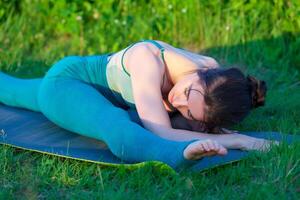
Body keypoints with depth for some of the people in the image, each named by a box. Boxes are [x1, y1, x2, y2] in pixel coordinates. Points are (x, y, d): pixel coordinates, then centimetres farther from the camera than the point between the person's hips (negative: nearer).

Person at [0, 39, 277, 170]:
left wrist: (185, 121, -41)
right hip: (64, 79, -7)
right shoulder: (149, 59, -43)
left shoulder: (212, 70, -28)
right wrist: (240, 141, -49)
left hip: (96, 87, 7)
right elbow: (161, 133, -49)